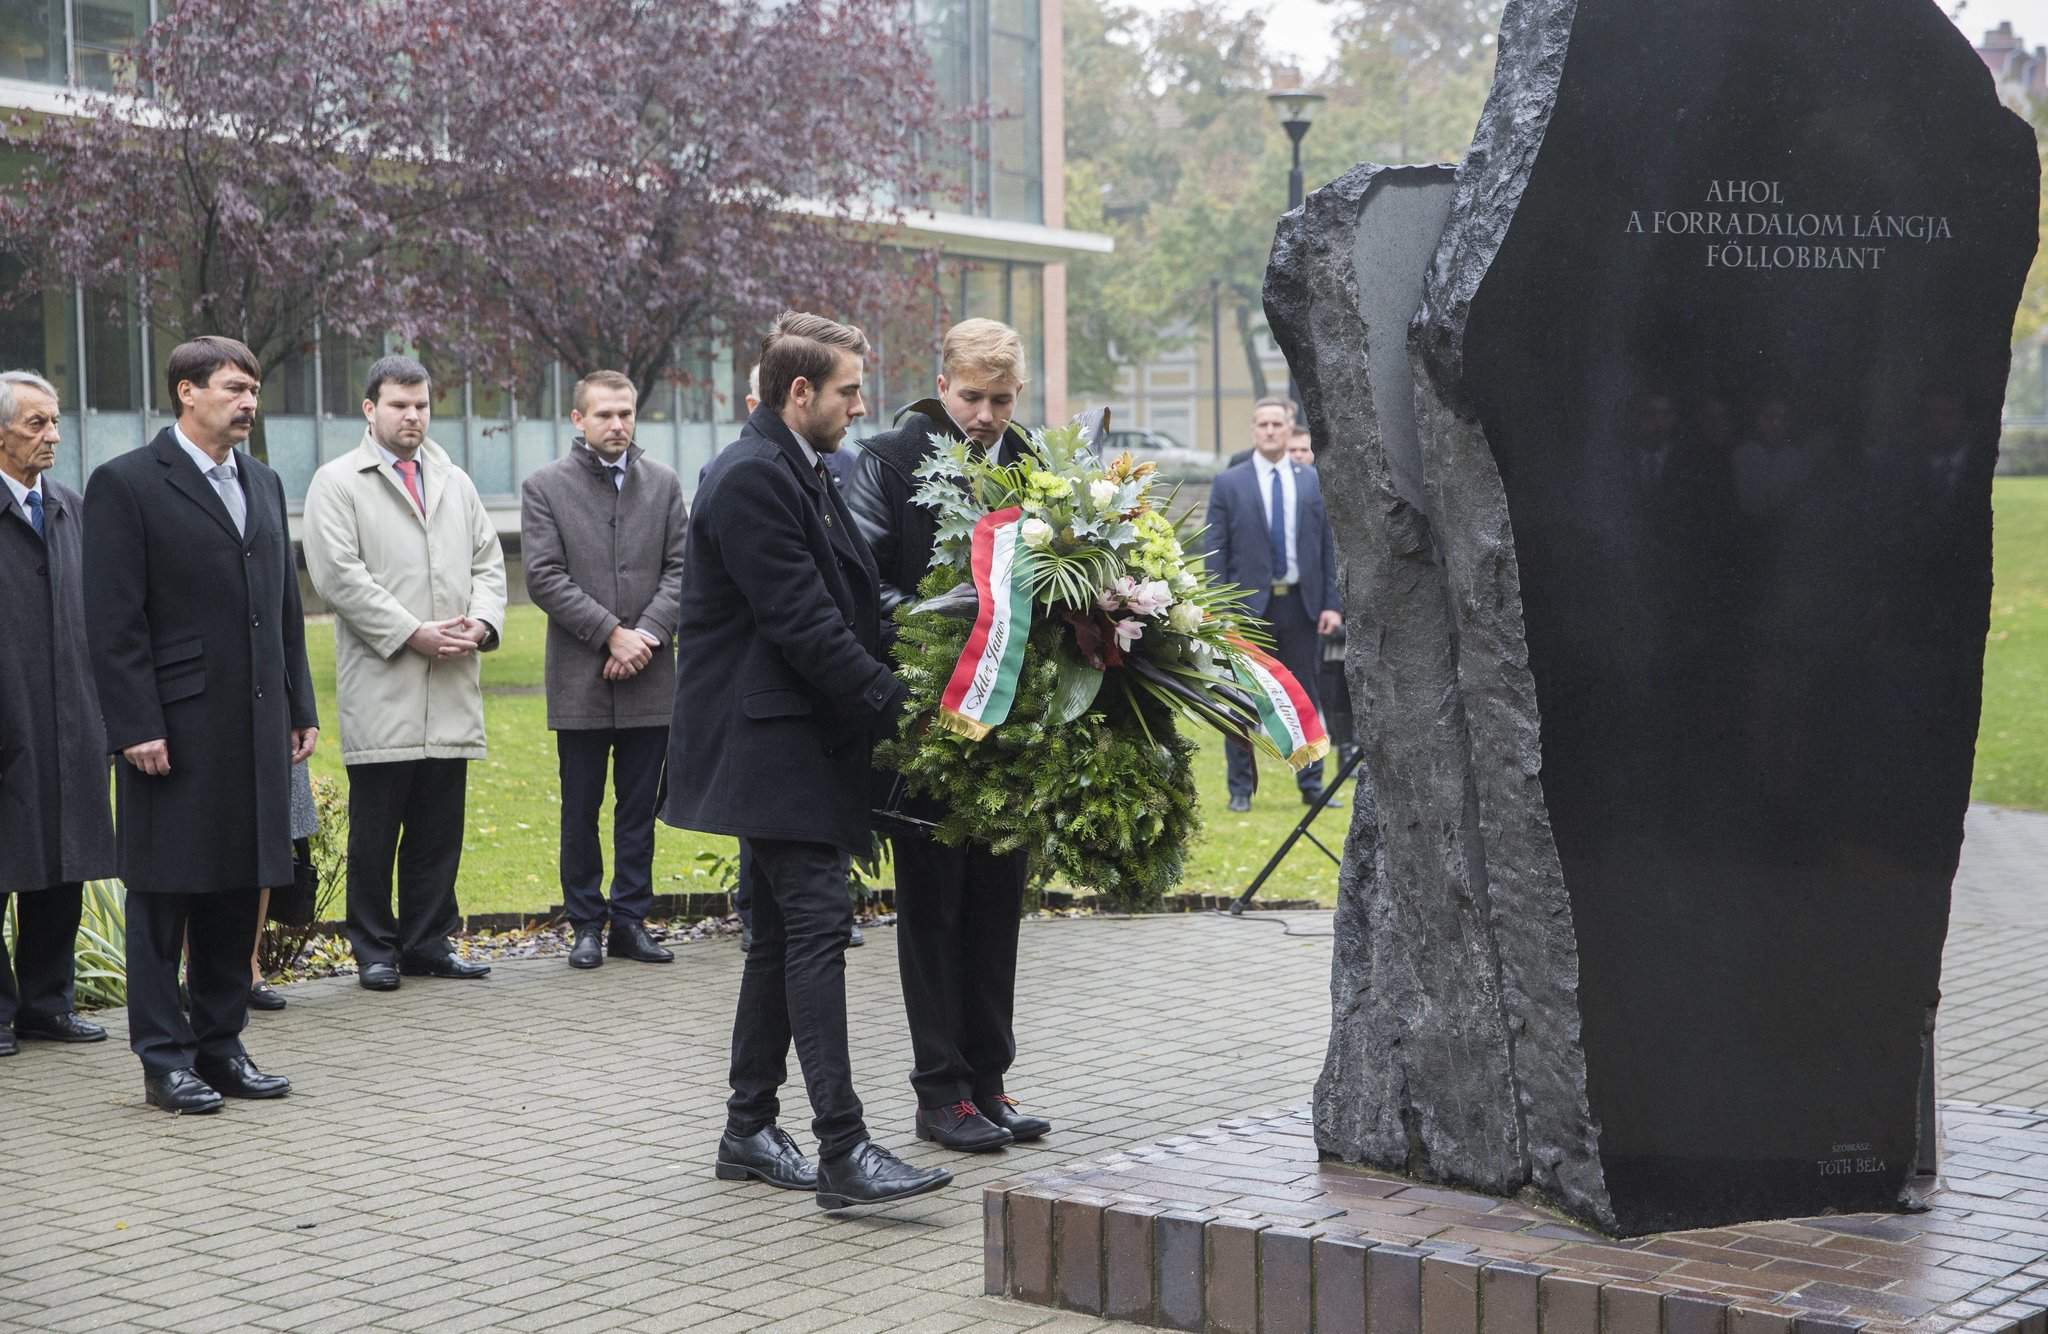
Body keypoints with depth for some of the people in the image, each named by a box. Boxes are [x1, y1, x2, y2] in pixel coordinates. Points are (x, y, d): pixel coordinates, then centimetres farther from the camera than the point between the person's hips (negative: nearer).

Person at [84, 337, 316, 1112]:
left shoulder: (263, 485, 15)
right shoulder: (125, 486, -7)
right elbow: (114, 622, -11)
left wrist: (300, 709, 14)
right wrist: (136, 727, -16)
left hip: (255, 728, 7)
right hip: (174, 731, -7)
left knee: (238, 892, 11)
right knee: (163, 896, 1)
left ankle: (221, 1045, 21)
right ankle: (165, 1060, 8)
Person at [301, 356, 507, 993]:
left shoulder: (456, 483, 19)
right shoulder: (337, 483, 1)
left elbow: (488, 563, 17)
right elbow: (339, 575, -9)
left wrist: (480, 621, -3)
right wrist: (413, 633, -14)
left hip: (452, 689, 5)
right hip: (381, 686, -5)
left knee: (440, 828, 7)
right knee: (375, 828, -1)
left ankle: (427, 941, 16)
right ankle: (375, 949, 8)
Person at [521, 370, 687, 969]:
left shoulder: (664, 483, 9)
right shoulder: (545, 487, 1)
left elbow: (680, 569, 4)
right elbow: (545, 578, -7)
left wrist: (648, 634, -11)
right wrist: (613, 633, -13)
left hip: (650, 676, 2)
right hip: (580, 678, -2)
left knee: (639, 809, 7)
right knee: (581, 811, 4)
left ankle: (631, 920, 15)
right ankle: (587, 925, 13)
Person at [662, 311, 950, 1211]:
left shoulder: (795, 471, 17)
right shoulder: (752, 477, -16)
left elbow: (844, 600, 19)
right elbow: (802, 622, -20)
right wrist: (893, 703, -15)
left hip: (790, 746, 11)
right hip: (769, 742, -11)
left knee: (785, 934, 13)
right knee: (817, 927, -13)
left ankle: (749, 1132, 21)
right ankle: (842, 1151, -13)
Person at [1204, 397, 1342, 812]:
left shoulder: (1312, 482, 8)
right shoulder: (1229, 484, 1)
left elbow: (1328, 545, 8)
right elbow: (1216, 553, 0)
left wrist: (1332, 604, 1)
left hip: (1300, 604, 2)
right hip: (1248, 606, -2)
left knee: (1306, 698, 7)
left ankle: (1311, 786, 15)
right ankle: (1241, 789, 9)